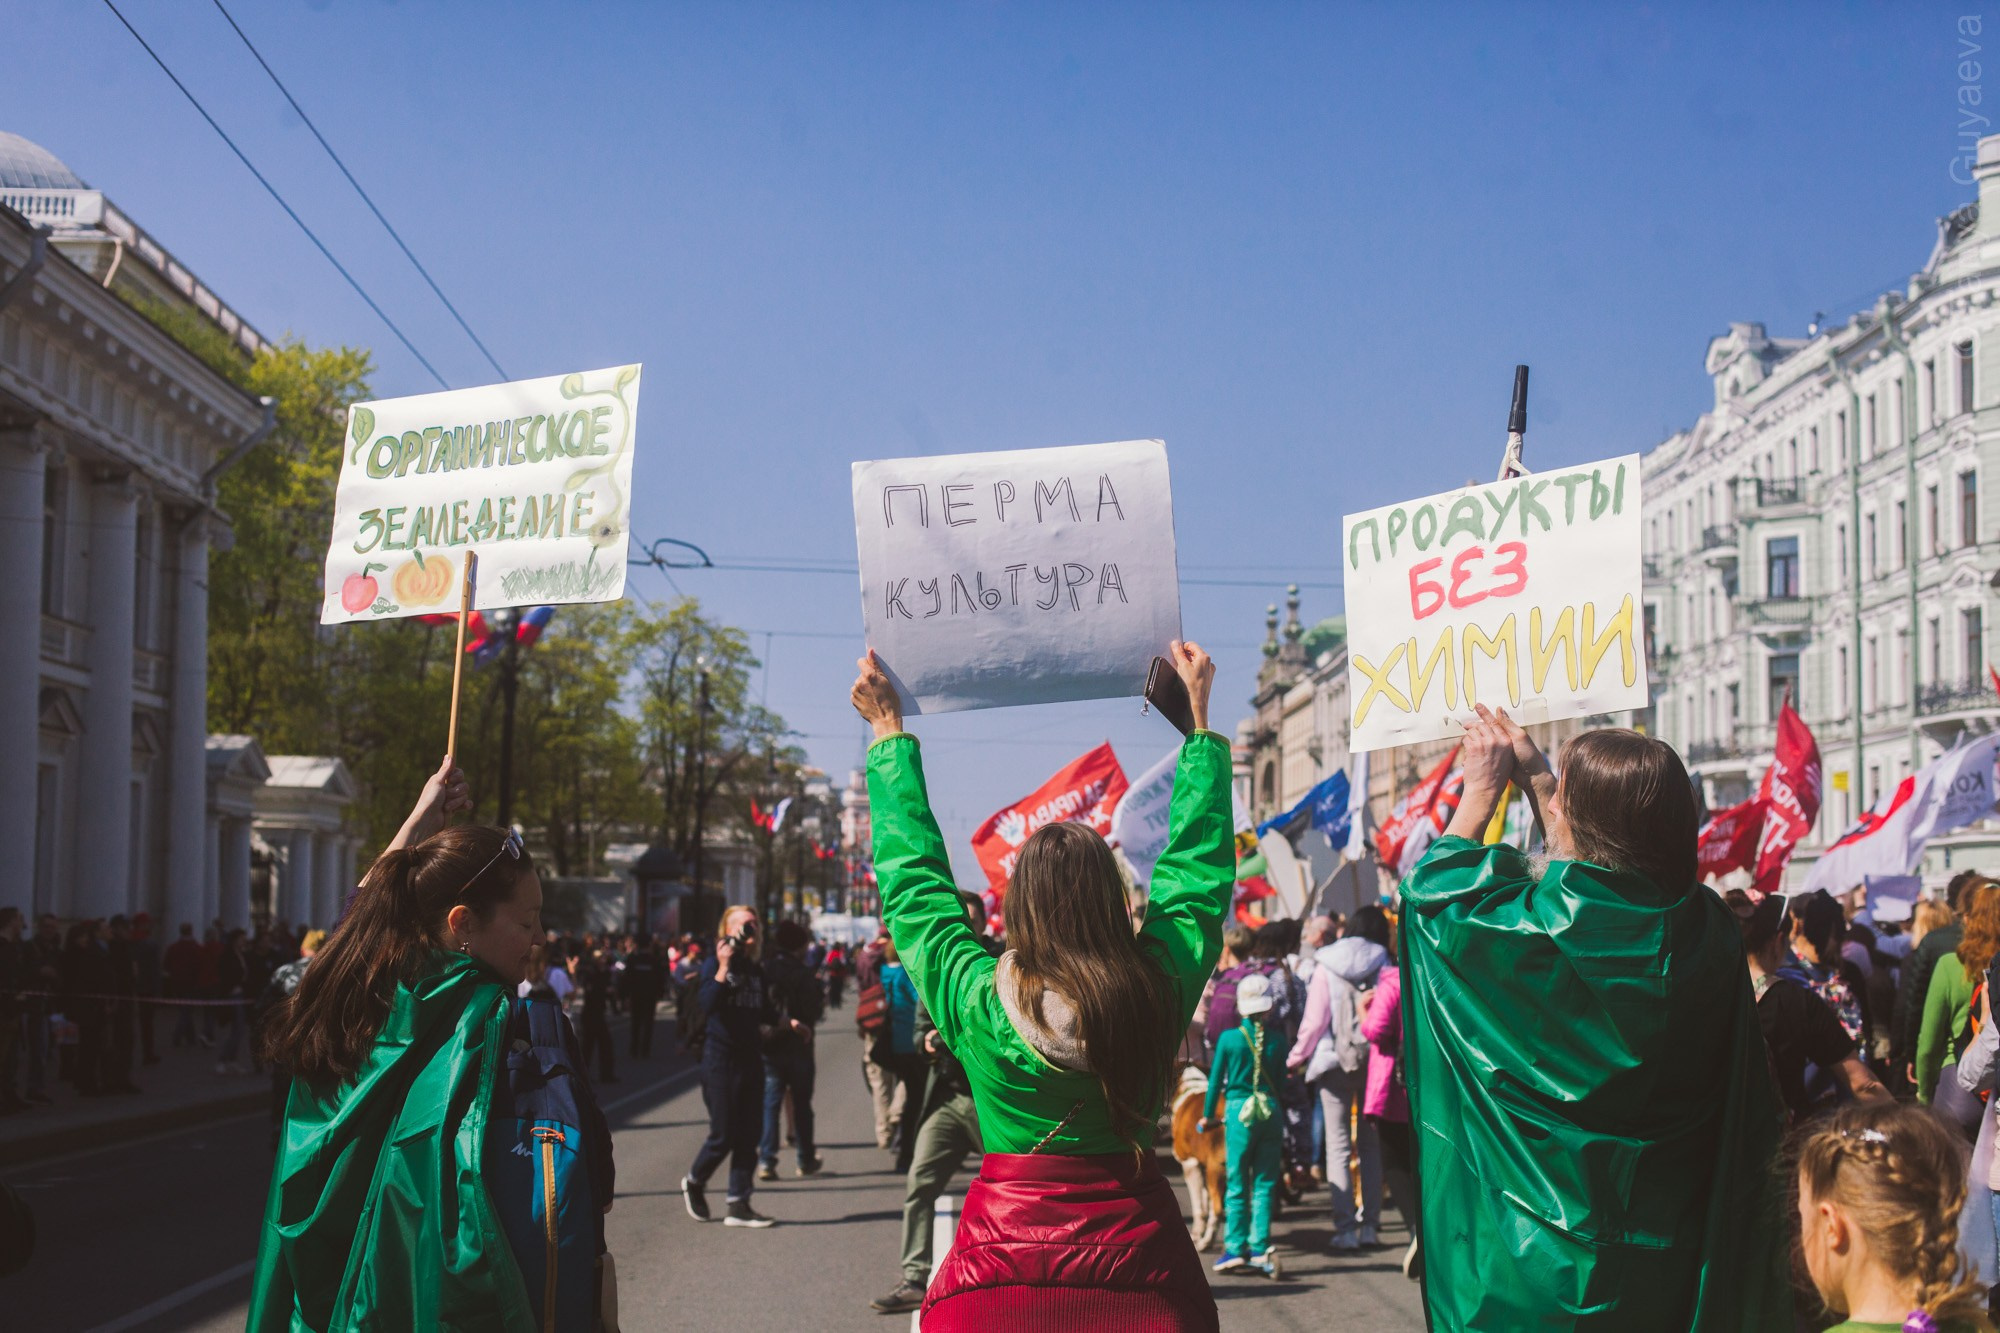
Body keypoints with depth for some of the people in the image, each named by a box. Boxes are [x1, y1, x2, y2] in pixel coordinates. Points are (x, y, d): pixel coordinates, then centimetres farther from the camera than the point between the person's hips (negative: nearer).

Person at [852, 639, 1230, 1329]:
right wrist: (1199, 716, 17)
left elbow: (911, 877, 1)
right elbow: (1199, 865, 6)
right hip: (1138, 1267, 2)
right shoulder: (1159, 989, -9)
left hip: (1004, 1262, -1)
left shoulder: (975, 999, -13)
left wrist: (889, 732, 12)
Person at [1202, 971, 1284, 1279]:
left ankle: (1236, 1249, 4)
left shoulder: (1228, 1039, -4)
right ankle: (1260, 1250, 4)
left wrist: (1207, 1115, 17)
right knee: (1265, 1185, 6)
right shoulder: (1277, 1040, -3)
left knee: (1237, 1186, 6)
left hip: (1239, 1113, -1)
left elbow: (1216, 1080, 4)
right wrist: (1288, 1119, 18)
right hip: (1271, 1113, 1)